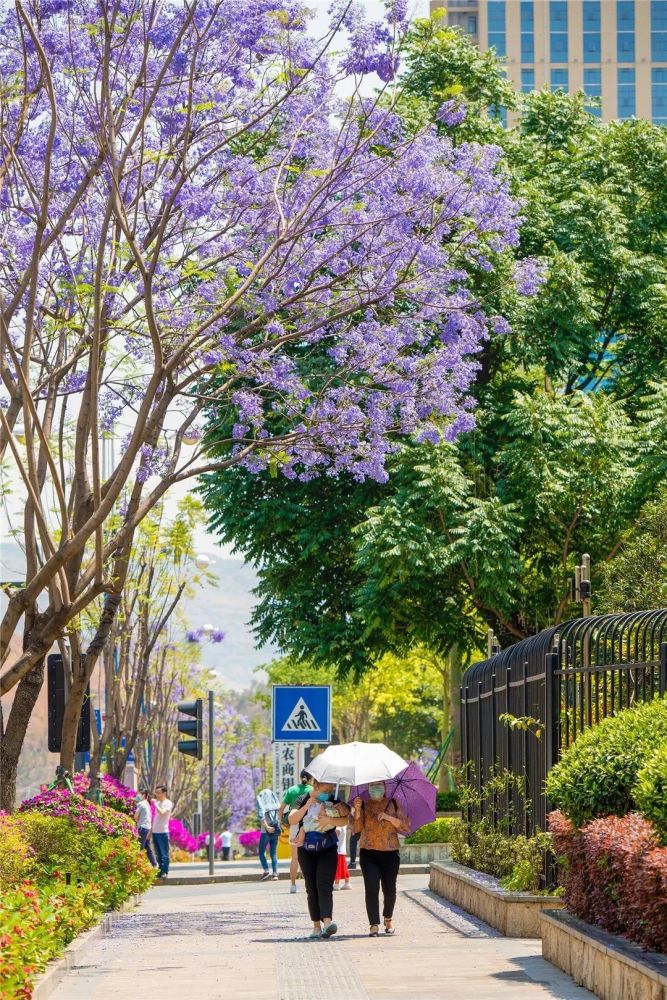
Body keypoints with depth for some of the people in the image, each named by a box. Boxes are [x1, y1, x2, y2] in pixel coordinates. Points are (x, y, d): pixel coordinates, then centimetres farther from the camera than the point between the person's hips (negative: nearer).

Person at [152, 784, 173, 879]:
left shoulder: (168, 803, -5)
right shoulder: (157, 803, 17)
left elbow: (162, 813, -21)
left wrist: (155, 803, -13)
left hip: (163, 832, -7)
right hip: (155, 832, 7)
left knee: (164, 853, -5)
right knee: (158, 854, 8)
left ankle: (165, 872, -4)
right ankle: (160, 871, 12)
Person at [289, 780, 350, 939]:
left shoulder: (334, 800, -1)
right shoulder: (303, 799, 1)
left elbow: (345, 820, -11)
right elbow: (292, 820, -12)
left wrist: (328, 820, -27)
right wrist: (307, 806, -21)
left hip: (327, 849, -2)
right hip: (306, 850, 2)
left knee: (324, 885, -16)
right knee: (311, 888, 3)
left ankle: (327, 921, -30)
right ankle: (317, 925, 8)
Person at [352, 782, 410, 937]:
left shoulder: (393, 804, 9)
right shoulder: (364, 805, 8)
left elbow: (406, 826, 2)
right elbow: (357, 828, -3)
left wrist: (389, 817, -11)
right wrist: (357, 810, -17)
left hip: (390, 853, 1)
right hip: (369, 853, -1)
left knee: (389, 889, 4)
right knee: (371, 888, -13)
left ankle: (388, 919, 30)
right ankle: (374, 925, -13)